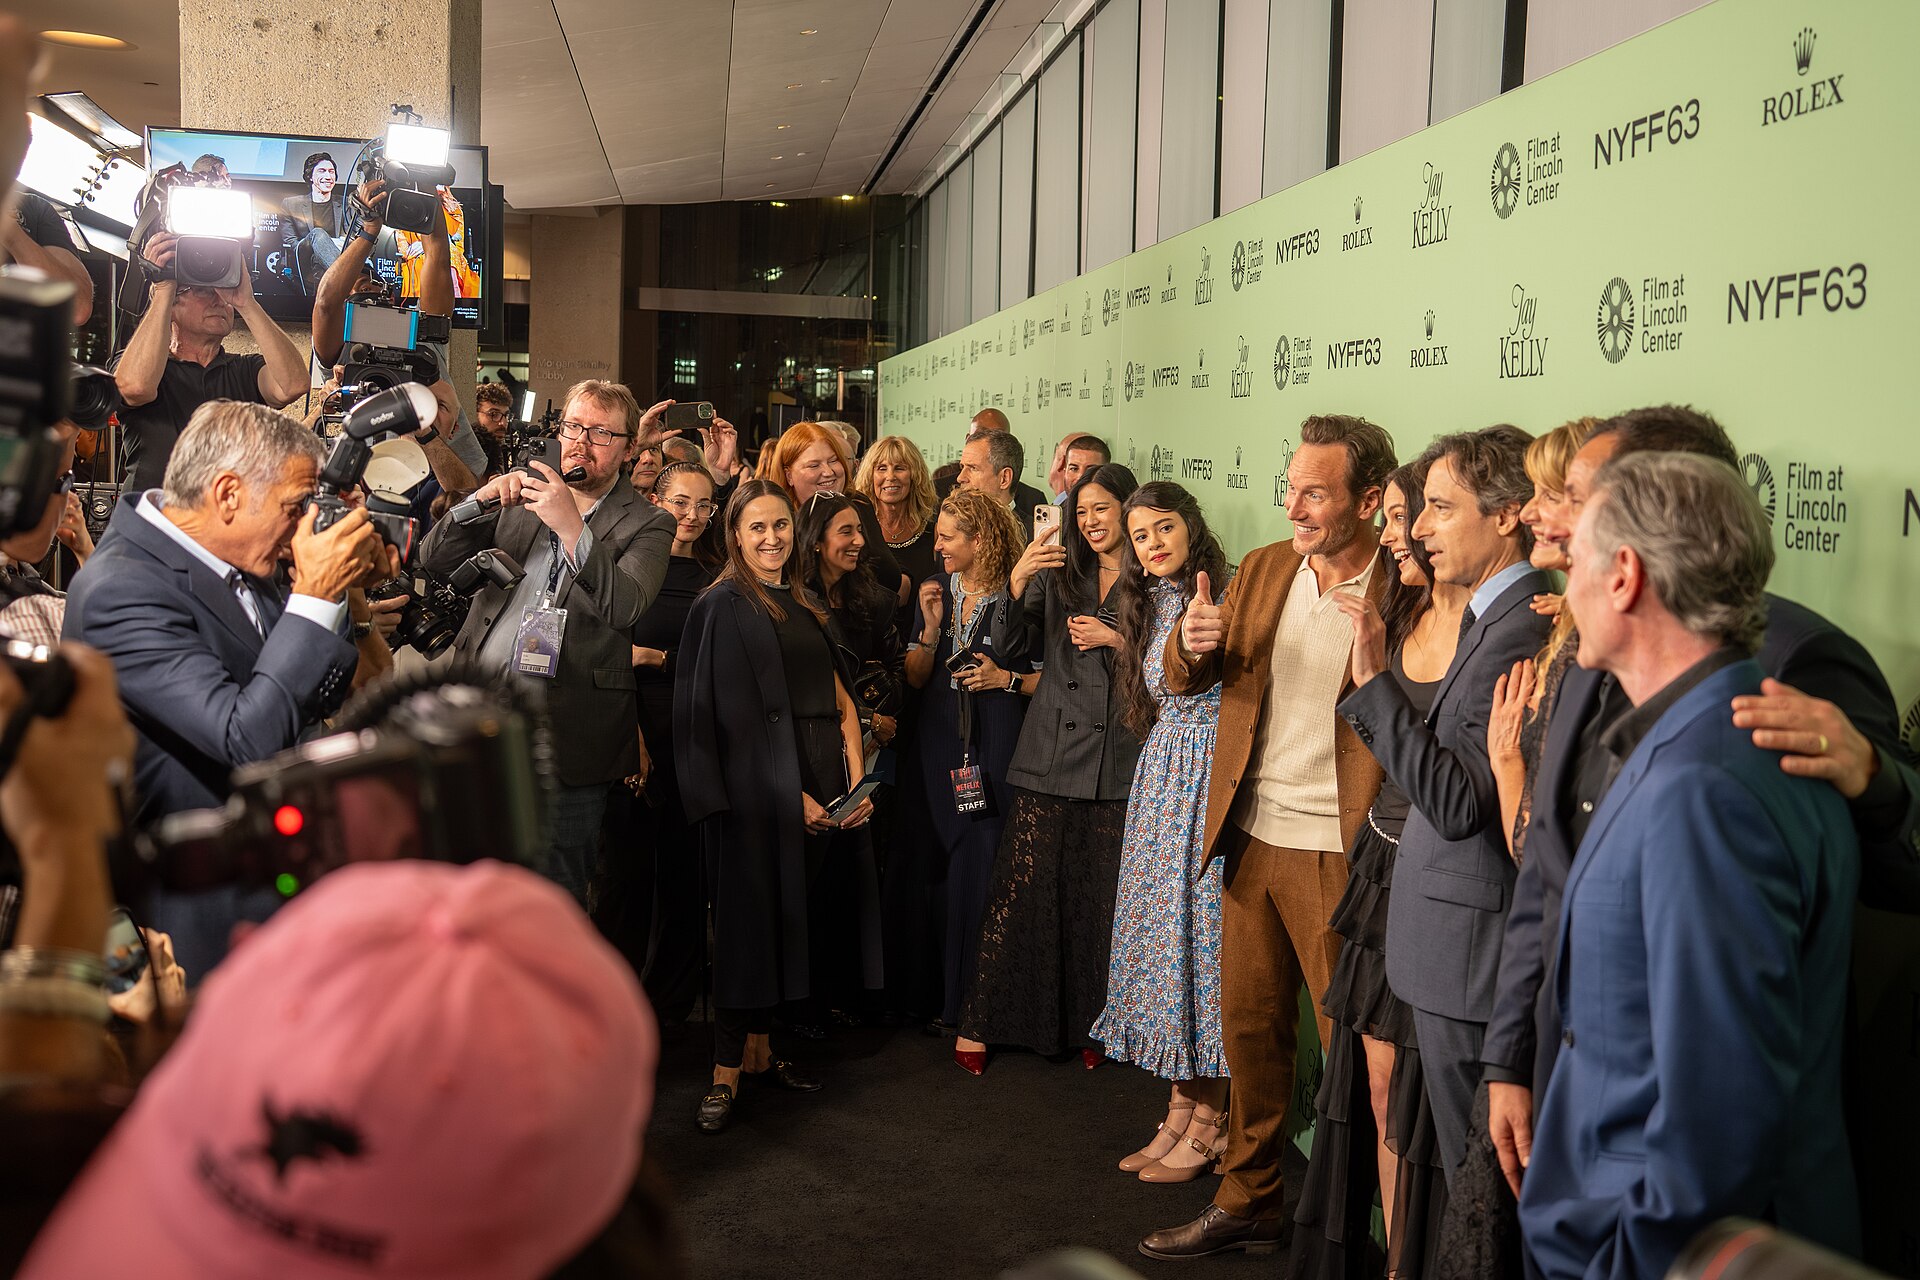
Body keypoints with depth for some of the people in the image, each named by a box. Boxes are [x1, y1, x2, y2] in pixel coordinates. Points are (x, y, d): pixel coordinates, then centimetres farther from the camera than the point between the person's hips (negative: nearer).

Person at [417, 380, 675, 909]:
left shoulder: (647, 525, 0)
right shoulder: (524, 490, 12)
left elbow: (623, 607, -18)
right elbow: (434, 558, 7)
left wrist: (572, 528, -29)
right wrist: (480, 500, -10)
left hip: (563, 729, -4)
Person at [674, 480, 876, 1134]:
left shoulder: (804, 605, 17)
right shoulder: (723, 606, -3)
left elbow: (838, 700, 14)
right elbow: (731, 717, -10)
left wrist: (856, 784, 1)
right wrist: (795, 794, -14)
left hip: (816, 791, 6)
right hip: (757, 788, -6)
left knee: (784, 915, 9)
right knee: (749, 916, -5)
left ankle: (759, 1049, 19)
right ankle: (727, 1073, 1)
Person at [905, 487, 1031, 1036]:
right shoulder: (937, 590, 9)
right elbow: (915, 678, 9)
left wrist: (1005, 679, -14)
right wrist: (931, 628, -5)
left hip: (997, 750, -5)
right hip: (943, 749, 5)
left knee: (989, 871, -5)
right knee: (948, 874, 6)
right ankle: (952, 1003, 16)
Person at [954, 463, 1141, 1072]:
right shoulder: (1058, 571, 12)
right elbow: (1014, 641, 2)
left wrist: (1118, 640, -9)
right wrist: (1017, 580, -13)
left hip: (1118, 758, -1)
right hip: (1050, 754, 1)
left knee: (1103, 896, 3)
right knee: (1021, 887, -1)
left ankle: (1089, 1023, 18)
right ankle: (980, 1020, 7)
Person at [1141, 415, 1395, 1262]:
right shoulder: (1261, 571, 8)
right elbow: (1187, 681, 11)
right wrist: (1192, 645, -11)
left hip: (1337, 852, -6)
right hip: (1251, 839, 6)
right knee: (1249, 1026, 16)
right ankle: (1248, 1202, 31)